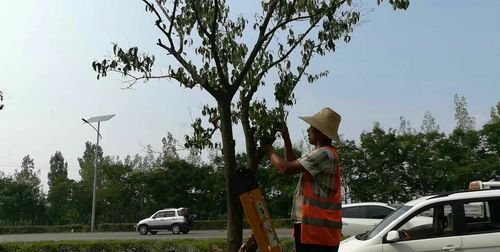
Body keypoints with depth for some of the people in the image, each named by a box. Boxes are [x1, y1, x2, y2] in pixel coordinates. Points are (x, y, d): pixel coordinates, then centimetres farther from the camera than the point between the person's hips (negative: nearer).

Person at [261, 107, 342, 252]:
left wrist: (269, 150, -1)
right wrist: (286, 140, 21)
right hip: (312, 226, 11)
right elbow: (294, 165, 28)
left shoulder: (324, 154, -16)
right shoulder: (322, 153, 18)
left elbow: (286, 168, -19)